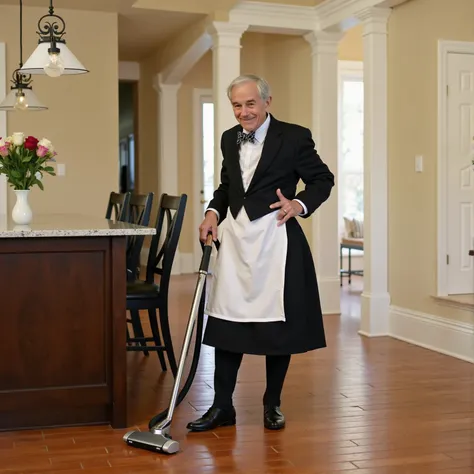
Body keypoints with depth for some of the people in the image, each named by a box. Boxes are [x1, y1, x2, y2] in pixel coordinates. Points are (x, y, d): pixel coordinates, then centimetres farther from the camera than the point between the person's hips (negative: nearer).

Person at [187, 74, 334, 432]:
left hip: (275, 239, -4)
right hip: (235, 239, 5)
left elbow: (323, 179, 2)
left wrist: (300, 204, -15)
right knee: (226, 322, 4)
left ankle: (273, 405, 22)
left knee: (277, 326, 5)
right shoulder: (229, 139, 12)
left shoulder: (294, 137, -5)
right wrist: (214, 212, 6)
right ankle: (222, 406, 15)